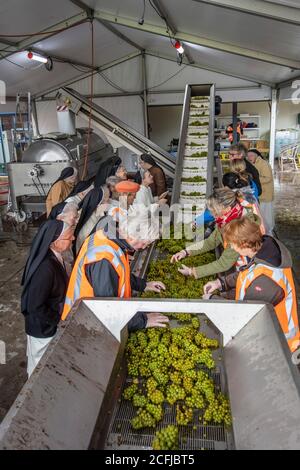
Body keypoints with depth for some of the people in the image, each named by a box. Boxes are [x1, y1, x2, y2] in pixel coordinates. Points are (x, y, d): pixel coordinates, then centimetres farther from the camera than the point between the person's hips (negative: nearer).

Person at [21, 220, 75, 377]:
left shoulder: (54, 257, -8)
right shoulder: (45, 268, -36)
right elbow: (35, 306, -30)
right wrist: (57, 320, -18)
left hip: (51, 321, 8)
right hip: (43, 327, -8)